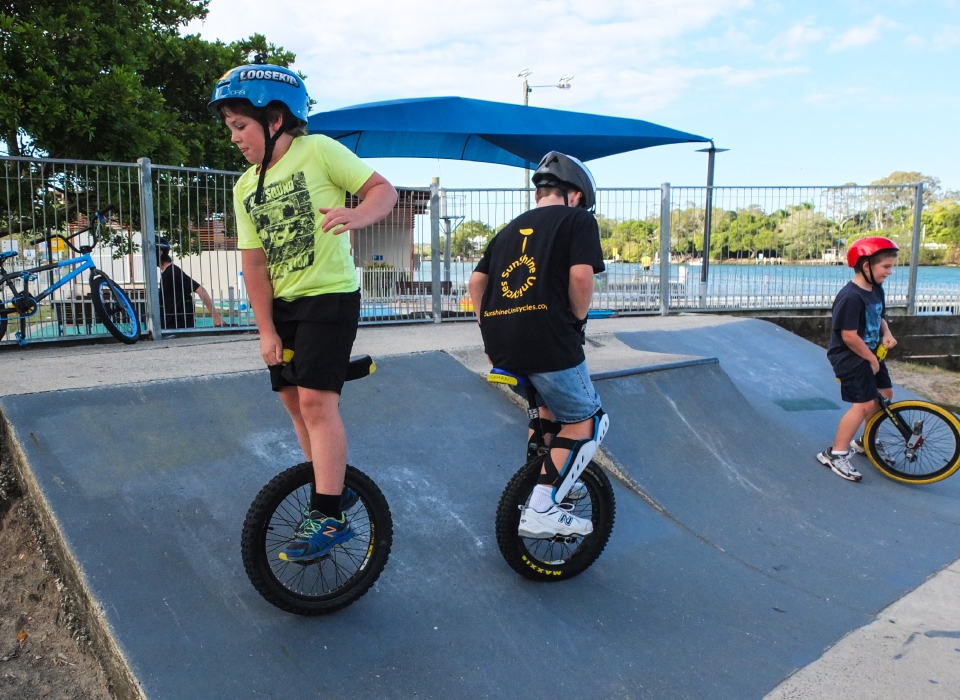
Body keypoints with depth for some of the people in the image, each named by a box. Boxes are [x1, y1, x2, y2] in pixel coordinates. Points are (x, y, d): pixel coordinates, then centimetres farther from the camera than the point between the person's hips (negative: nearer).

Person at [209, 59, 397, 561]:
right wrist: (266, 330, -3)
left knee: (316, 400, -15)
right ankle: (332, 488, 29)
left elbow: (383, 189, -10)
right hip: (283, 305, 7)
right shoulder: (245, 187, 8)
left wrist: (357, 215, -33)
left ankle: (329, 515, -7)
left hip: (330, 296, -7)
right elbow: (254, 262, 3)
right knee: (295, 400, 11)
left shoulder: (318, 151, -9)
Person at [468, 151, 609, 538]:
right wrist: (579, 318, 6)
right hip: (548, 336, -7)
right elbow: (581, 275, -10)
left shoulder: (511, 228, 24)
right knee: (587, 422, 11)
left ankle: (541, 487, 30)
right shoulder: (578, 220, 7)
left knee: (550, 404, 30)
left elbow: (477, 280, 18)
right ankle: (542, 510, 2)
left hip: (501, 342, 7)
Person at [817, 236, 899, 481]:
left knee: (885, 393, 18)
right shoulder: (851, 297, -25)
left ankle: (866, 441, 36)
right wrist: (871, 359, -16)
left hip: (871, 354, 10)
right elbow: (849, 336, -26)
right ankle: (836, 454, -3)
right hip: (850, 358, -10)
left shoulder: (876, 290, 4)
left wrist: (886, 334, -1)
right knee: (863, 404, -13)